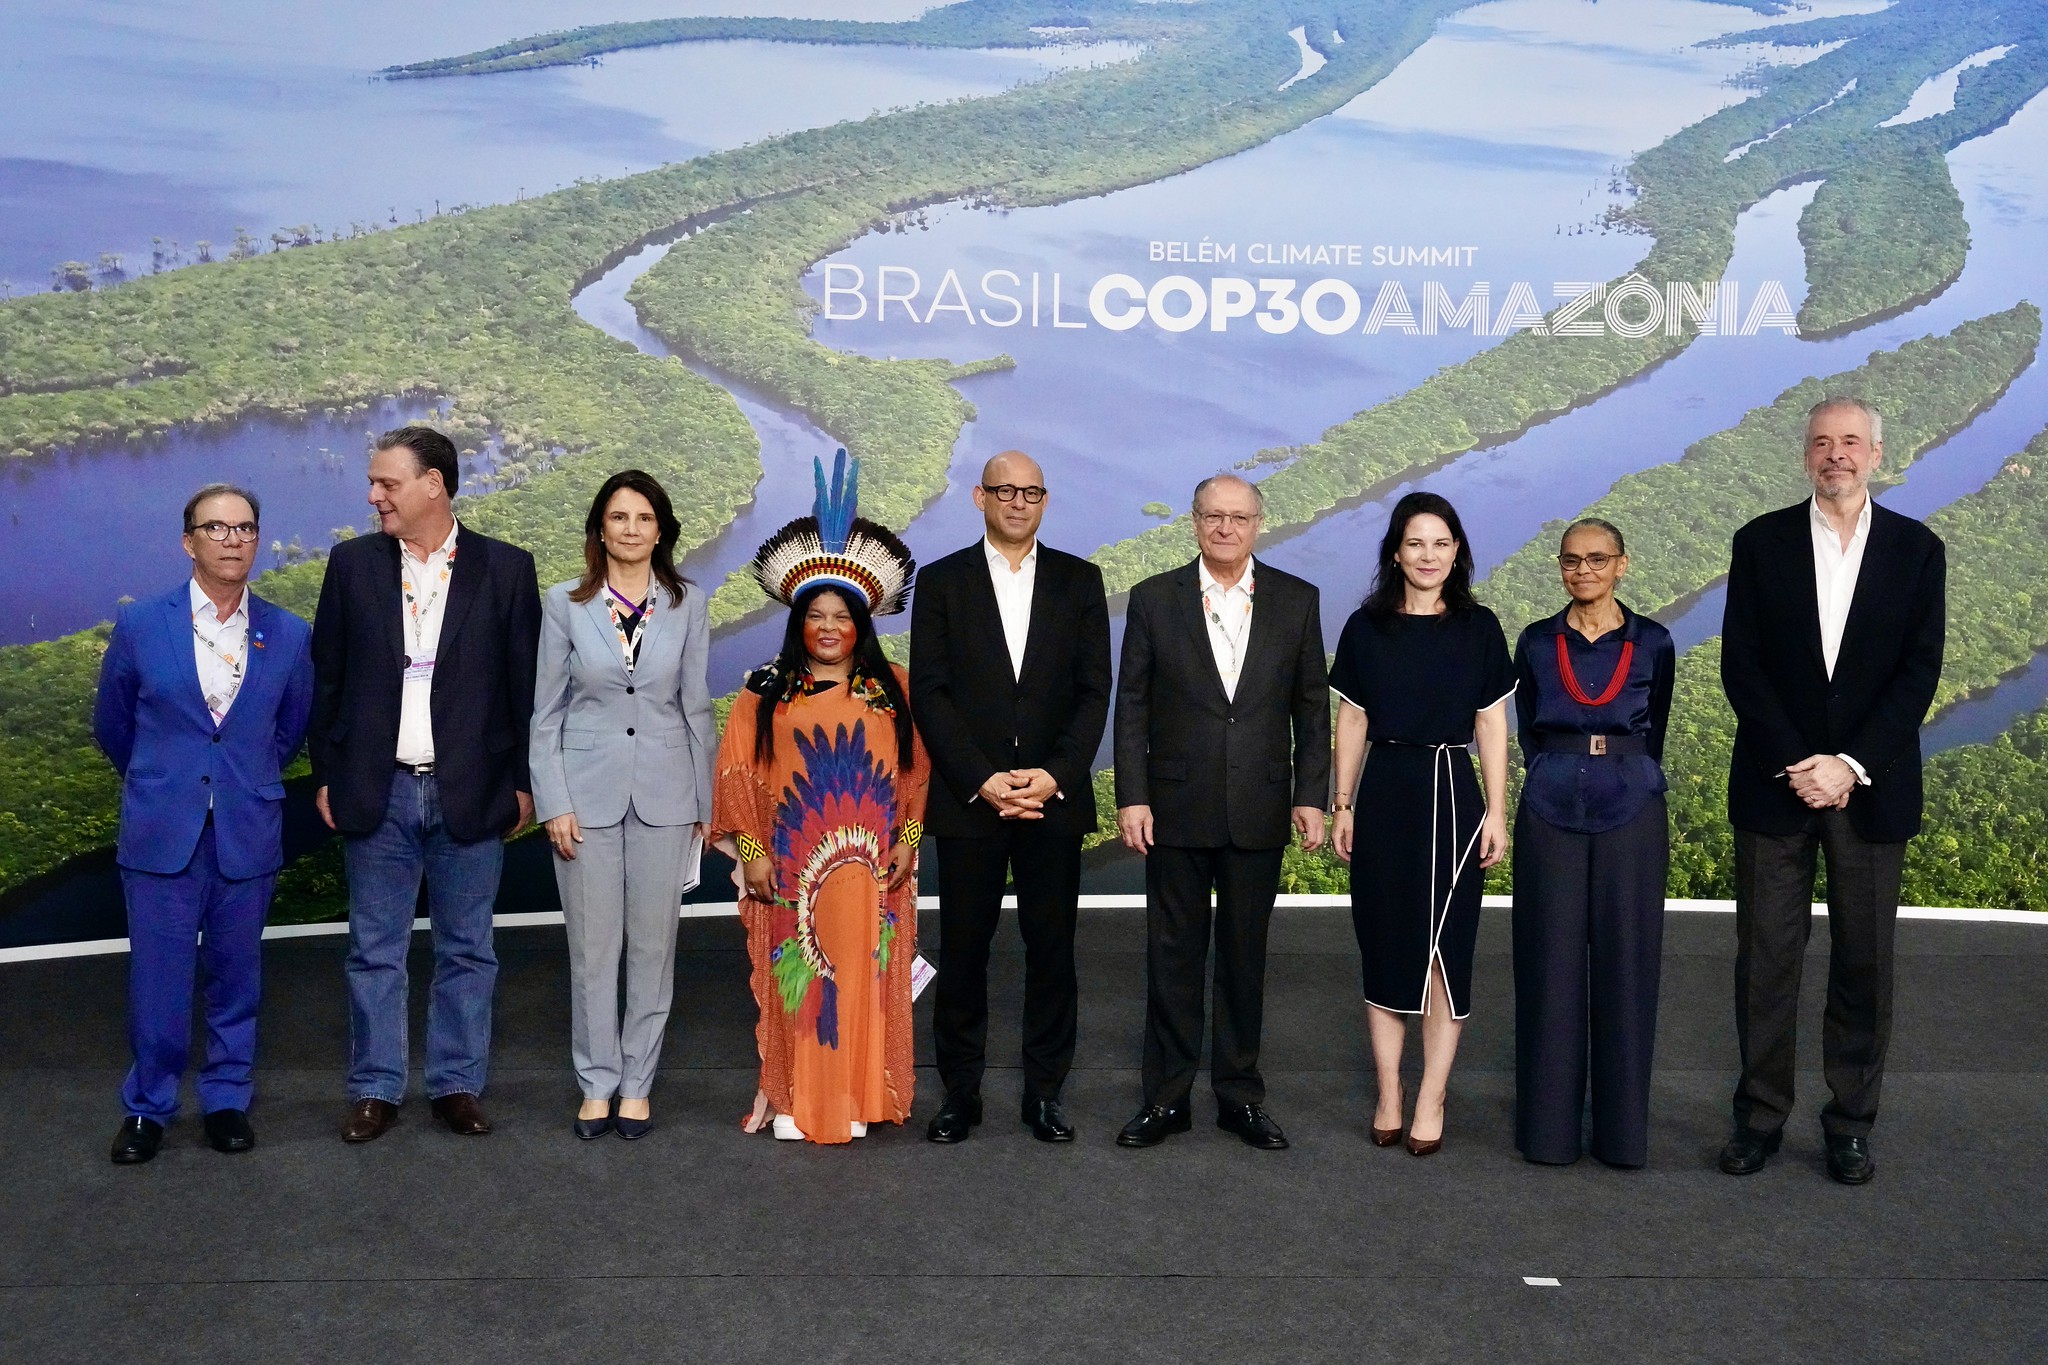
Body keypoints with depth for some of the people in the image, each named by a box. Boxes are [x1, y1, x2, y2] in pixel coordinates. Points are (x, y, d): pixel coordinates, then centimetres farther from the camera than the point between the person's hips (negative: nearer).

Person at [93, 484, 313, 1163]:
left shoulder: (290, 635, 1)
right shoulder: (140, 624, -2)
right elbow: (111, 724, 13)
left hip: (249, 834, 1)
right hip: (162, 830, -1)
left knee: (236, 975, 9)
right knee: (156, 978, 3)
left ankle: (228, 1100, 24)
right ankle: (147, 1108, 19)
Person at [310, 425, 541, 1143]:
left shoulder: (506, 568, 0)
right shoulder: (353, 564, 4)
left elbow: (526, 682, 2)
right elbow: (327, 676, 7)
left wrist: (522, 781, -1)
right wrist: (327, 776, 4)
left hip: (471, 793, -1)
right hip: (377, 793, 1)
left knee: (467, 951, 8)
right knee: (375, 951, 8)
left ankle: (457, 1085, 20)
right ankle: (375, 1089, 19)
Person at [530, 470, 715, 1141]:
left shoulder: (688, 605, 4)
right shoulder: (564, 604, 1)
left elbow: (696, 708, 7)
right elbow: (546, 713, 3)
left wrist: (703, 803, 6)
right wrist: (553, 803, -4)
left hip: (664, 797, 1)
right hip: (587, 794, -1)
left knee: (653, 945, 6)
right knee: (592, 947, 4)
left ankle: (637, 1084, 18)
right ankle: (597, 1084, 17)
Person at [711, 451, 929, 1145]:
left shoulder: (893, 690, 6)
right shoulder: (766, 693, 4)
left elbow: (919, 771, 7)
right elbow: (736, 773, 2)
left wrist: (907, 841, -1)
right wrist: (751, 850, -4)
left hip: (870, 869, 1)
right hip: (789, 870, 0)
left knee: (862, 978, 2)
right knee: (793, 978, 2)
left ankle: (855, 1101, 12)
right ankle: (791, 1101, 12)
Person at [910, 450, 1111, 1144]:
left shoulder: (1079, 581, 8)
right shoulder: (942, 581, 4)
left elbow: (1095, 691, 3)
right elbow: (928, 693, -2)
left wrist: (1055, 775, -11)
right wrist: (982, 780, -12)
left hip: (1054, 796, 1)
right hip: (967, 799, -1)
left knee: (1051, 948, 5)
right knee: (962, 950, 4)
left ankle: (1045, 1091, 16)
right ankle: (959, 1092, 15)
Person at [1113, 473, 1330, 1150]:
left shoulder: (1297, 601, 4)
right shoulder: (1154, 599, 1)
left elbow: (1312, 707, 5)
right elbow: (1132, 706, 1)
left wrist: (1310, 796, -1)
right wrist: (1131, 797, -5)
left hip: (1260, 811, 1)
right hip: (1177, 810, -1)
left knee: (1246, 955, 10)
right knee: (1173, 954, 6)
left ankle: (1240, 1094, 21)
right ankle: (1167, 1096, 16)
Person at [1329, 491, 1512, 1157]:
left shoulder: (1478, 628, 3)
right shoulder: (1366, 627, 4)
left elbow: (1492, 723, 4)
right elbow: (1351, 721, 7)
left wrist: (1496, 812, -1)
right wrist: (1342, 805, 4)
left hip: (1452, 795, -1)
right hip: (1384, 796, 1)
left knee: (1445, 950, 0)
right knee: (1384, 946, 5)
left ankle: (1431, 1101, 7)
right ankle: (1388, 1095, 13)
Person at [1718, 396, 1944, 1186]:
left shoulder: (1917, 550, 3)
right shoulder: (1762, 543, 3)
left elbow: (1919, 674, -3)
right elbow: (1741, 667, -2)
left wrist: (1850, 764, -13)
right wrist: (1797, 765, -11)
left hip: (1871, 788, 0)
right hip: (1774, 785, 0)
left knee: (1865, 963, 6)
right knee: (1765, 958, 4)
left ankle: (1851, 1122, 17)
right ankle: (1760, 1115, 14)